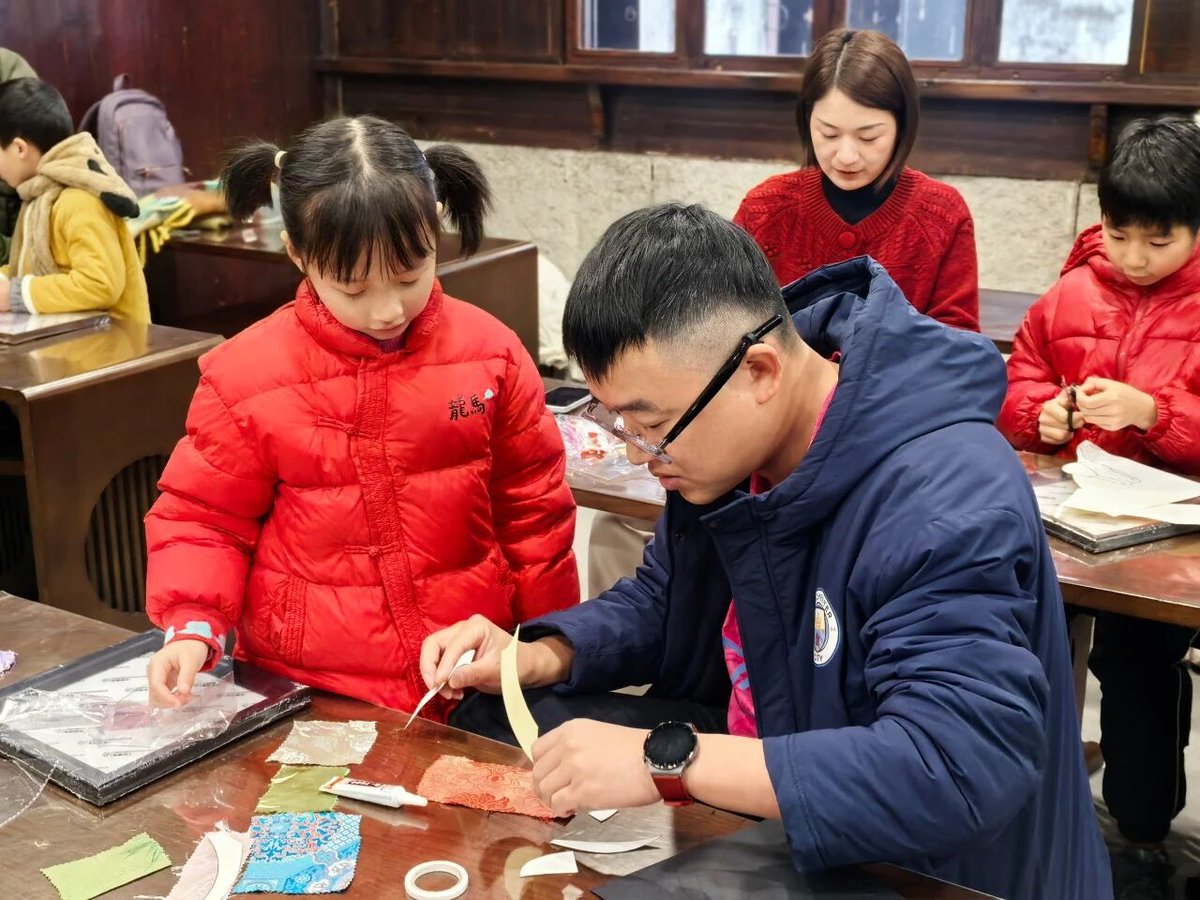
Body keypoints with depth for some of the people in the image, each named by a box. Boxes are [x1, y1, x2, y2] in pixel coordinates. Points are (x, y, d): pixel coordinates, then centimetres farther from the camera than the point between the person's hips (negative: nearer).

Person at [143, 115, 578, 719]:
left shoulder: (488, 353, -2)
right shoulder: (246, 374, -6)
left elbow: (532, 507, 7)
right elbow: (202, 517, 3)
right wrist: (193, 628, -13)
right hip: (310, 688, -2)